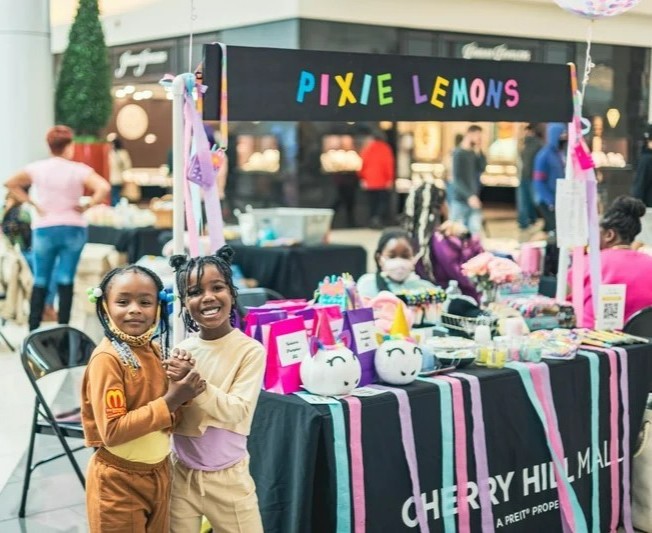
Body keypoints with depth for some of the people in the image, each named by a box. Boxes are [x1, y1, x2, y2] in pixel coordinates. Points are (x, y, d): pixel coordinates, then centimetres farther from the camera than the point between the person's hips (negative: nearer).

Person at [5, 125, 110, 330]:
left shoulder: (36, 169, -2)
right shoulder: (79, 170, -8)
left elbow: (10, 184, 4)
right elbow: (104, 188, -20)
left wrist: (31, 203, 3)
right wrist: (86, 206, -8)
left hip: (44, 229, 1)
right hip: (73, 229, -1)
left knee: (40, 281, 9)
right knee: (66, 281, 3)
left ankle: (33, 329, 9)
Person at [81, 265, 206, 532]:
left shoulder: (156, 351, 0)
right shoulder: (107, 358, -20)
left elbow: (169, 417, 7)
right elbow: (112, 431, -24)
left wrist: (182, 387, -12)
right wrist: (170, 402, -25)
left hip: (158, 473, 7)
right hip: (118, 482, -7)